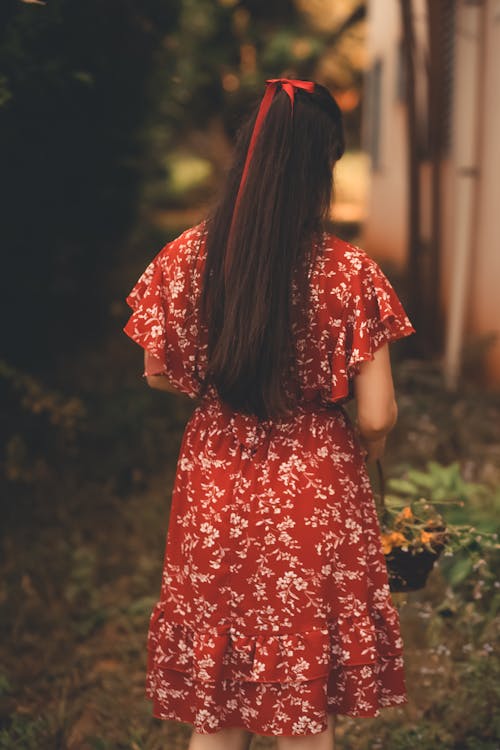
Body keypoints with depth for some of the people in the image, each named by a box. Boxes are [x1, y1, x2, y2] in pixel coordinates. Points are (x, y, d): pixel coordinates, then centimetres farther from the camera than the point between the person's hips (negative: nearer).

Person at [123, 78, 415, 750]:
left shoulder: (187, 256, -8)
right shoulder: (349, 272, -16)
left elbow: (160, 374, 4)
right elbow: (377, 417, -13)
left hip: (215, 489, 3)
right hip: (315, 494, -2)